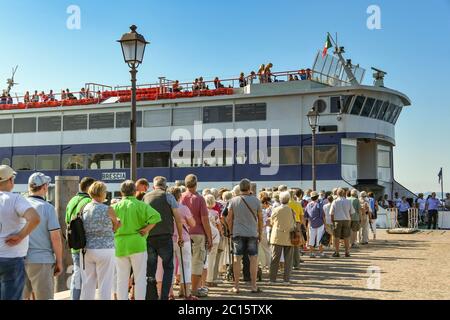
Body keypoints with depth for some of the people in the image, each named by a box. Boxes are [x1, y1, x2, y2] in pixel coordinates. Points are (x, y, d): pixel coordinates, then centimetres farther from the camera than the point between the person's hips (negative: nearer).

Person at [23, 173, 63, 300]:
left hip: (20, 260, 4)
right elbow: (55, 237, -12)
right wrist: (59, 262, -2)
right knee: (44, 296, 3)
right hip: (41, 261, -4)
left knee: (21, 296, 14)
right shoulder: (47, 208, -9)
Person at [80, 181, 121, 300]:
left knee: (87, 285, 12)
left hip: (87, 251, 5)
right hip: (104, 250, -5)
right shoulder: (107, 210, -10)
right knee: (105, 285, 3)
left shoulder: (84, 209, 4)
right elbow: (116, 225, 5)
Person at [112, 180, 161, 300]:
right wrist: (147, 229, -8)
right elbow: (155, 216, -19)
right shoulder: (140, 205, -5)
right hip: (137, 244, -3)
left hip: (120, 245, 3)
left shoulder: (115, 206, 5)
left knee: (122, 279, 11)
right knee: (140, 278, 4)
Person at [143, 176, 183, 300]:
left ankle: (151, 297, 11)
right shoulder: (168, 196, 0)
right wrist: (180, 236, 5)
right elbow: (178, 218, -3)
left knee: (150, 269, 10)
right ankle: (164, 296, -1)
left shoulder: (145, 197, 10)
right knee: (168, 268, 7)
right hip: (165, 236, -3)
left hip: (148, 237, 3)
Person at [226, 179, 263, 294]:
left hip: (238, 233, 1)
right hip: (252, 233, -1)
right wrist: (260, 233, 16)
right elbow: (260, 219, 5)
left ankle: (236, 286, 7)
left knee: (237, 259, 4)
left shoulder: (233, 201, 0)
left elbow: (229, 218, 4)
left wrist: (231, 231, 16)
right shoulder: (256, 201, -1)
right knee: (253, 259, 5)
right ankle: (254, 286, 6)